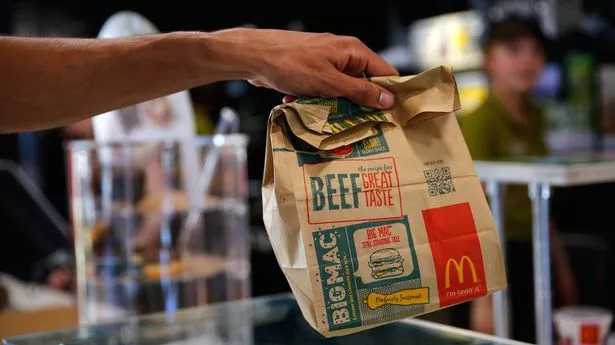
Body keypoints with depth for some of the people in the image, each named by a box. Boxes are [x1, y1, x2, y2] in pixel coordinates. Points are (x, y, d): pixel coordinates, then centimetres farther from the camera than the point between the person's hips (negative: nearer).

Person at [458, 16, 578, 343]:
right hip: (500, 257, -7)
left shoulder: (532, 117, 10)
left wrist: (562, 267, 17)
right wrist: (483, 298, -18)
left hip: (536, 255, 7)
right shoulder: (480, 122, -12)